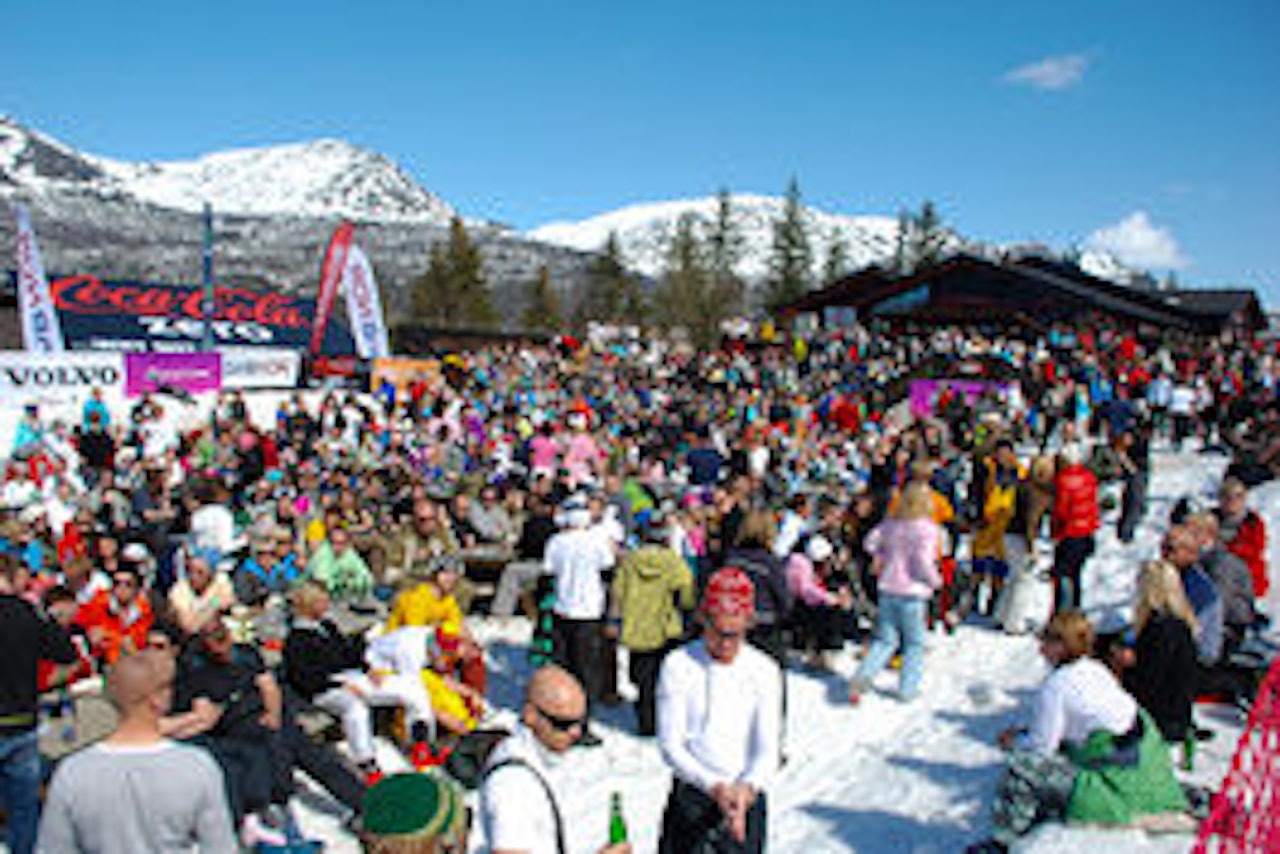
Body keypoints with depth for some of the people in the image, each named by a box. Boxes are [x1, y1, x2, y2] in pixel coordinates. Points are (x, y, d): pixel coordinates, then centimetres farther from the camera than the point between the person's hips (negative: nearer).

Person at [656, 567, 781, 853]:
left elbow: (768, 749, -6)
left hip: (746, 798, 1)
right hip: (690, 797, -1)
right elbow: (670, 745, -11)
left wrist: (748, 788, -26)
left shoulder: (765, 670, -5)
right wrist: (714, 786, -25)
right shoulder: (678, 665, -9)